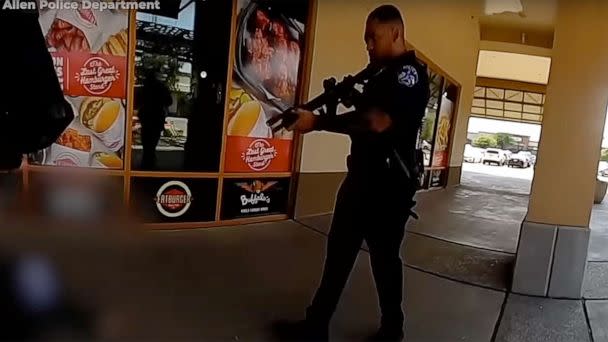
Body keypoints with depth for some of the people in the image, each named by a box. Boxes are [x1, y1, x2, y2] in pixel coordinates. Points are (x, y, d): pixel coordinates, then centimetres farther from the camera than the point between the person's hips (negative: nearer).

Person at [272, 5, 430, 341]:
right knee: (339, 250, 12)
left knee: (384, 257, 4)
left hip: (389, 184, -9)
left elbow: (378, 122, -26)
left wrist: (318, 122, -23)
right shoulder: (383, 74, 18)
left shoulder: (410, 72, -13)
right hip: (362, 177, 9)